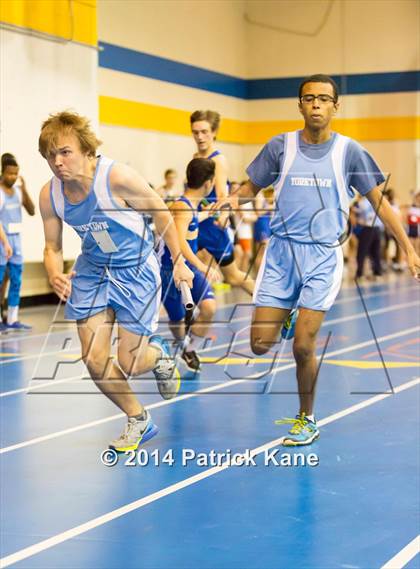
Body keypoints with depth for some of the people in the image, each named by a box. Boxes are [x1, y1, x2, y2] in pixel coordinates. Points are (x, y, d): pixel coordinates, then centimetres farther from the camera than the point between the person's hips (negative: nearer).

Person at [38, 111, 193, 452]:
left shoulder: (117, 177, -26)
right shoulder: (50, 195, -13)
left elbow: (161, 213, -12)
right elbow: (53, 247, 1)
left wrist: (178, 263, -5)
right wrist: (55, 276, -22)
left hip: (136, 269, -4)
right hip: (92, 272, 4)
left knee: (129, 364, -5)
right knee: (95, 361, -3)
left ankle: (158, 353, 34)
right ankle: (139, 420, 22)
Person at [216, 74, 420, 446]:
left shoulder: (348, 151, -1)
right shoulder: (281, 146, 2)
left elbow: (380, 202, 4)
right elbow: (252, 187, 12)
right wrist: (235, 198, -12)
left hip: (323, 256, -2)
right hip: (281, 251, 2)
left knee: (303, 347, -9)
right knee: (260, 345, -4)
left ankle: (307, 421, 15)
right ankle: (283, 317, 34)